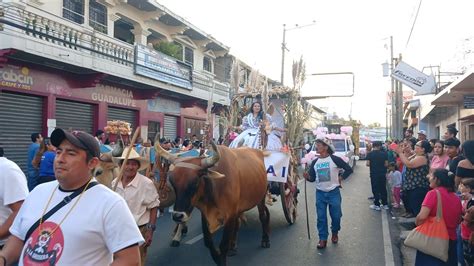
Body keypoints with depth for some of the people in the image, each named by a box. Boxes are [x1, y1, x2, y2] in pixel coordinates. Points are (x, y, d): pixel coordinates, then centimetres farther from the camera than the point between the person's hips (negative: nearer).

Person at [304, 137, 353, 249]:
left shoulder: (334, 159, -10)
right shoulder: (315, 162, 5)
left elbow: (349, 169, -4)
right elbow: (312, 178, 6)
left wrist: (340, 178, -4)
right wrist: (308, 177, -14)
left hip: (333, 192, -3)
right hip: (320, 193, 4)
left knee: (336, 215, 7)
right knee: (321, 217, 3)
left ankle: (335, 233, 34)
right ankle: (323, 239, 12)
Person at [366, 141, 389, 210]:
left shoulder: (370, 154, -7)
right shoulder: (384, 153, -1)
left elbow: (368, 164, -12)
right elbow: (386, 164, -1)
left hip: (374, 174, -3)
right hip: (382, 173, 3)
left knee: (375, 189, 4)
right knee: (383, 189, 13)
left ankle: (377, 205, 7)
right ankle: (385, 204, 19)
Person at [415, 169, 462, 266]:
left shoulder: (433, 193, -15)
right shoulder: (456, 198, 3)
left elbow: (422, 217, -25)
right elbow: (458, 220, 16)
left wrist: (417, 223, -6)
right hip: (451, 240, 6)